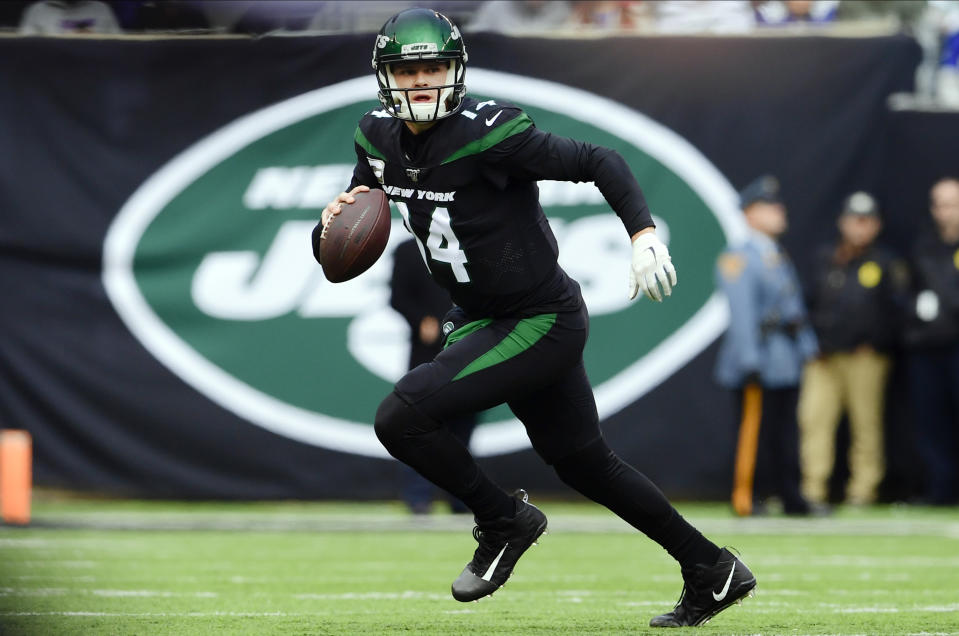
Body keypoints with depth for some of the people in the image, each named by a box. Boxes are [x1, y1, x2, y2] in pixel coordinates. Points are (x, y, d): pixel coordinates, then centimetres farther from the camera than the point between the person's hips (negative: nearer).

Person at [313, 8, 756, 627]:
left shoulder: (489, 132, -22)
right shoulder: (380, 138, 0)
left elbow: (597, 161, -20)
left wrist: (644, 233, -32)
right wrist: (332, 227, -14)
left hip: (544, 323, -8)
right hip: (484, 320, 8)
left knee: (402, 417, -19)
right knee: (582, 460, 17)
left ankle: (504, 519, 3)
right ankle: (712, 571, 29)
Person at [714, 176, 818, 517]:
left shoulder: (781, 258, 18)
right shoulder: (739, 258, -8)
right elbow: (742, 314, -15)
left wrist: (807, 348, 14)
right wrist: (750, 362, -20)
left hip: (787, 361, 8)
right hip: (759, 359, -8)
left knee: (786, 434, 11)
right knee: (754, 429, -7)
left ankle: (791, 498, 15)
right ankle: (743, 498, -3)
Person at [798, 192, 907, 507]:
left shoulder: (886, 264, 6)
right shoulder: (824, 259, 16)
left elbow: (896, 309, 3)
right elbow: (811, 303, 20)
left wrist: (876, 342, -5)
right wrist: (813, 342, 8)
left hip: (866, 358, -3)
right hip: (824, 355, 3)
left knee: (866, 423, -2)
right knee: (814, 417, -7)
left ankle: (863, 489, 5)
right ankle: (813, 489, -5)